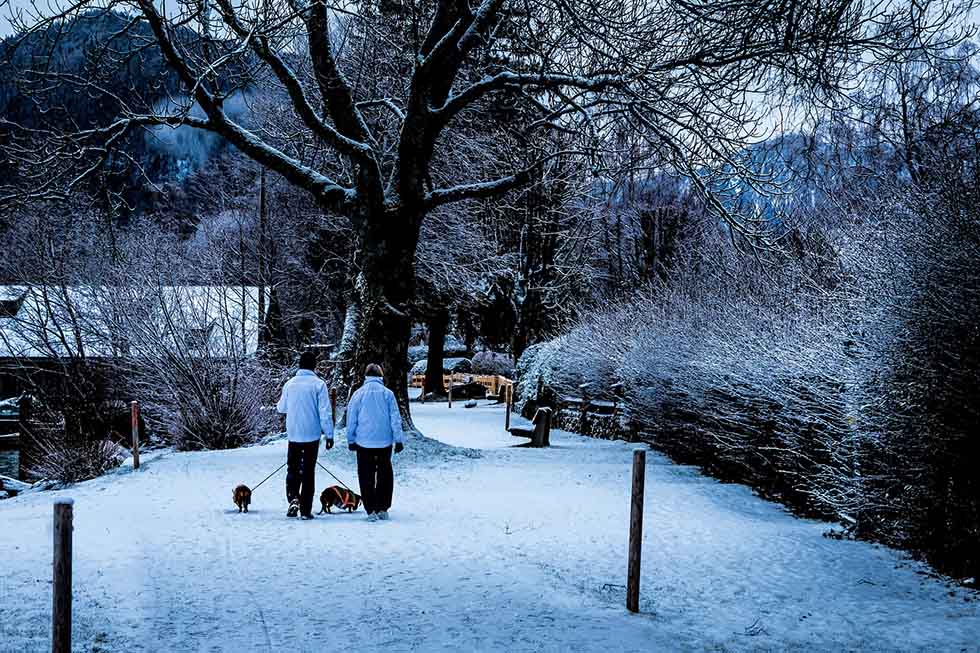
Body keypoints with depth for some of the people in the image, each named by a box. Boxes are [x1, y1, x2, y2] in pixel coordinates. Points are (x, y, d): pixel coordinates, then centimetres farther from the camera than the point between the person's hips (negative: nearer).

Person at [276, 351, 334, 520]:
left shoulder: (290, 384, 1)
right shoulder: (318, 384, -9)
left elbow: (281, 408, 16)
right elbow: (325, 412, -11)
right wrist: (329, 434, -5)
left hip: (293, 434, 2)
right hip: (312, 434, -2)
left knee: (292, 469, 15)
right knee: (308, 472, 7)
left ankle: (293, 497, -9)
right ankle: (306, 510, 8)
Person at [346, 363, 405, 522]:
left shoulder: (358, 394, -1)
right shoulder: (387, 393, -3)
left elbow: (351, 419, 3)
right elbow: (395, 419, -1)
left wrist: (351, 440, 13)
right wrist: (399, 440, 6)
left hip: (364, 443, 0)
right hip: (384, 442, 0)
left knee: (366, 477, 5)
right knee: (385, 476, 12)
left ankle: (371, 510, 1)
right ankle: (382, 509, 12)